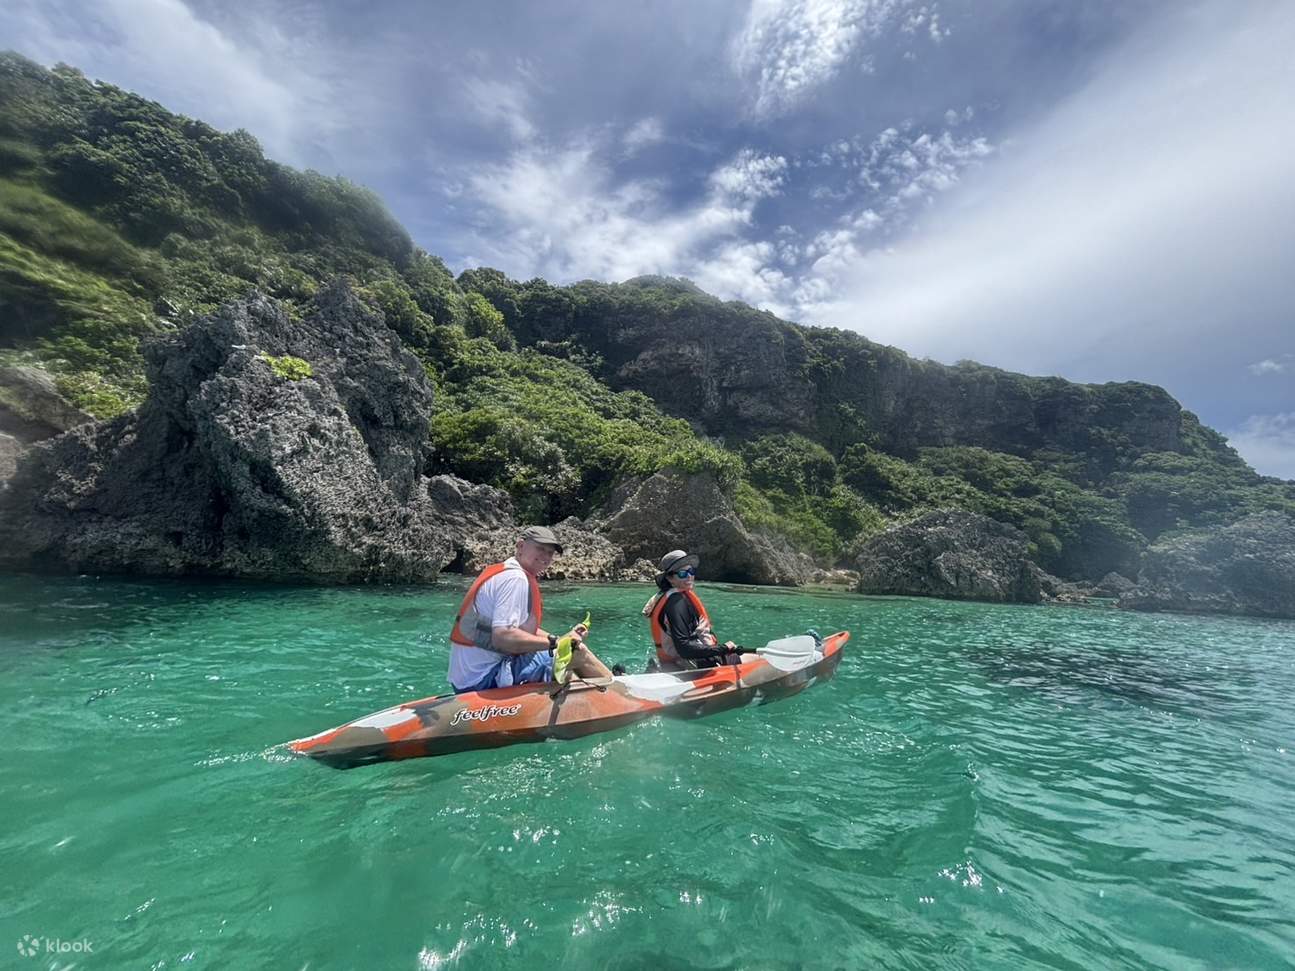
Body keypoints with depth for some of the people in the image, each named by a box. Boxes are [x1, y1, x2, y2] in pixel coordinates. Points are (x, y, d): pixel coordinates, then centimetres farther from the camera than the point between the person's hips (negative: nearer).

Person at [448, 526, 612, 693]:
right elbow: (503, 637, -29)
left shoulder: (502, 571, 13)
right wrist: (554, 642, -19)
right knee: (578, 652, -8)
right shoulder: (515, 578, -17)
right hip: (487, 678, -10)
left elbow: (522, 629, 15)